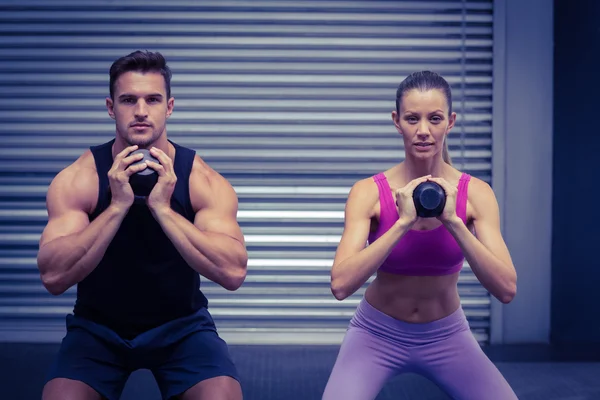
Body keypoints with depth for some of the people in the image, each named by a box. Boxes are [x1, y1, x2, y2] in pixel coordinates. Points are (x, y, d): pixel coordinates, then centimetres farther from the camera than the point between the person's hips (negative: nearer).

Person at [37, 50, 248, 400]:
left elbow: (233, 273, -25)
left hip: (181, 324, 0)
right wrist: (118, 206, -31)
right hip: (98, 325, 0)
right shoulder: (77, 179, -13)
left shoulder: (203, 180, -13)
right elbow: (53, 277, -23)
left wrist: (163, 209, -32)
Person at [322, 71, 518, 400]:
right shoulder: (369, 192, -16)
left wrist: (454, 222, -30)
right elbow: (341, 285, -27)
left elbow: (506, 289, -20)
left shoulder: (476, 193, -12)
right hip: (377, 334, -2)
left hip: (446, 336, 2)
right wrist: (403, 222, -33)